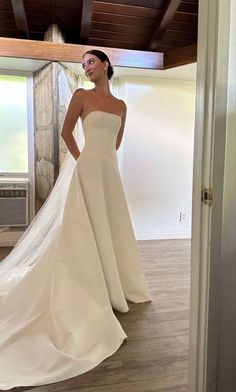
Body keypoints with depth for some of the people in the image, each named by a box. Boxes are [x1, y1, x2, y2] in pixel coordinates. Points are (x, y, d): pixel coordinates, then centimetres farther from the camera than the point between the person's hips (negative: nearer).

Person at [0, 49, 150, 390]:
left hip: (110, 170, 6)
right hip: (88, 169, -6)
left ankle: (111, 283, 26)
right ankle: (87, 288, 8)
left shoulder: (120, 105, 13)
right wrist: (82, 159, 0)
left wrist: (106, 159, 12)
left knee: (111, 226, 11)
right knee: (84, 228, -4)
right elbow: (66, 132, 0)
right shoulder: (82, 96, -1)